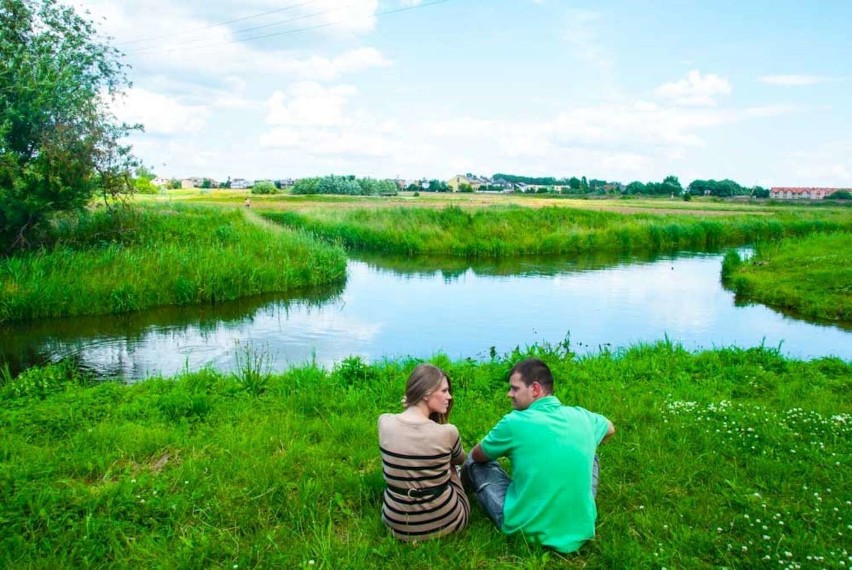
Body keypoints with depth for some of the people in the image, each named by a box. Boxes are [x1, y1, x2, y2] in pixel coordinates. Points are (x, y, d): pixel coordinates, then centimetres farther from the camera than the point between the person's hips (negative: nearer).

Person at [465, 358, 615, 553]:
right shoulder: (581, 416, -2)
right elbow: (610, 429, 23)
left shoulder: (513, 423, -15)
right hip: (580, 532, 4)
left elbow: (477, 455, 5)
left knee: (475, 461, 13)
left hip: (526, 531, -3)